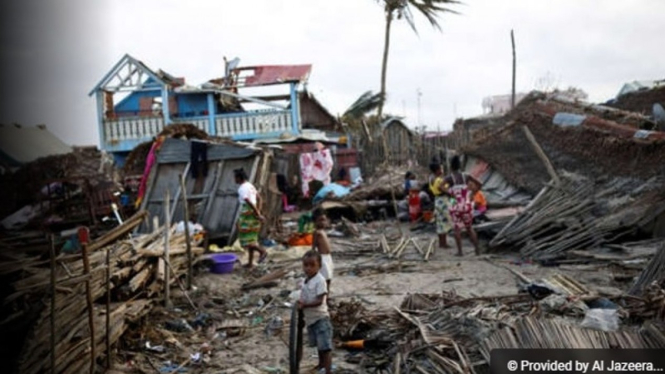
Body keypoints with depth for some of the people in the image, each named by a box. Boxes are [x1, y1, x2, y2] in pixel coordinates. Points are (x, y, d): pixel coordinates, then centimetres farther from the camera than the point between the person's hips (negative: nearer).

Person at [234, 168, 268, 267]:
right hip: (253, 215, 9)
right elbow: (259, 198, 17)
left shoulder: (242, 189, -15)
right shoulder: (250, 186, 13)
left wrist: (258, 214, -18)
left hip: (247, 216, -9)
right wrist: (257, 211, 15)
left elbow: (249, 203, -22)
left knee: (246, 239, -2)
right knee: (251, 238, 13)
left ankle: (262, 251, -11)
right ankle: (250, 262, 17)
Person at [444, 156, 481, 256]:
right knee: (469, 227, 17)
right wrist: (472, 194, 15)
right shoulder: (466, 176, 3)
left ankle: (460, 251, 5)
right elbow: (479, 183, 10)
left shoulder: (449, 178, -7)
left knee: (457, 228, 8)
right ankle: (477, 249, 12)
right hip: (467, 206, 3)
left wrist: (450, 194, -12)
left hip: (456, 206, -3)